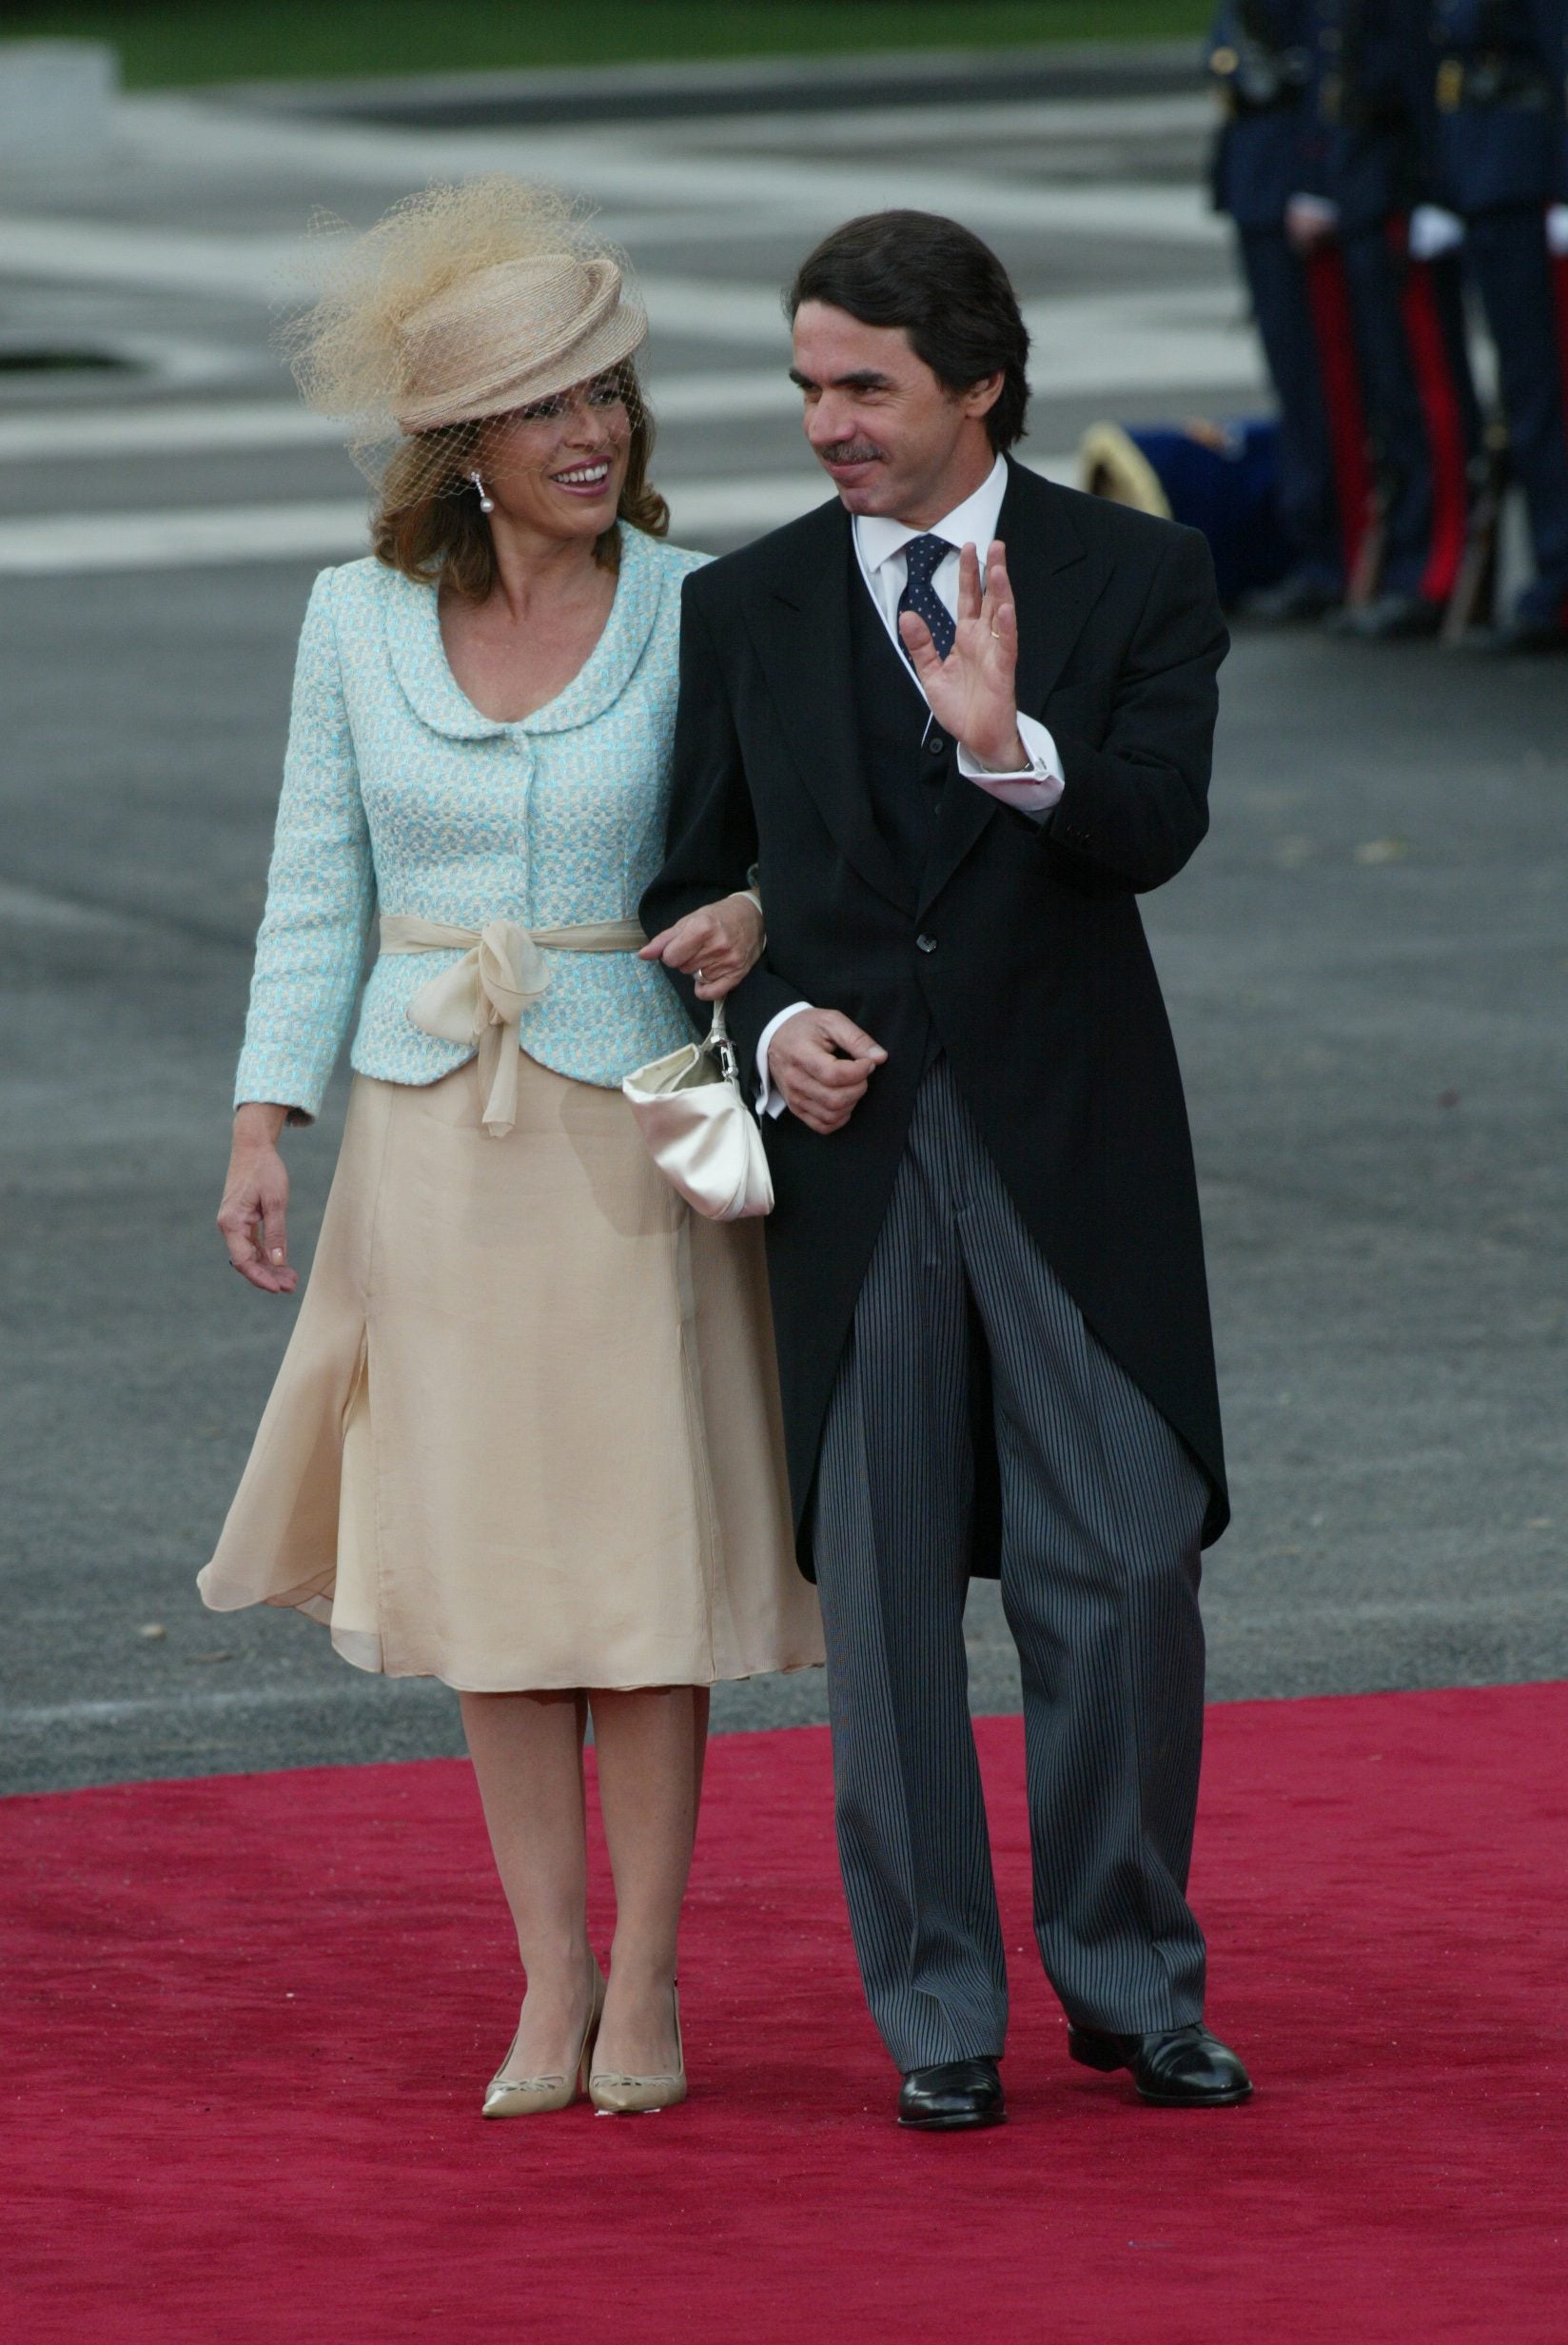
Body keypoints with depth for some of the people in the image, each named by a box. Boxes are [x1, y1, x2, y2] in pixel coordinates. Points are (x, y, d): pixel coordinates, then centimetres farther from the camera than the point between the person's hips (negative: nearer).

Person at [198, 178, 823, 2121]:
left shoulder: (694, 615, -5)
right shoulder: (359, 618, 1)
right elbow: (317, 889, 6)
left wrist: (753, 917, -20)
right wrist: (265, 1125, 0)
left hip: (630, 1128, -2)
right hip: (431, 1136, 2)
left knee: (644, 1551, 1)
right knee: (484, 1561, 5)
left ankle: (646, 1979, 11)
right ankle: (549, 1979, 14)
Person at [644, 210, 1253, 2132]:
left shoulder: (1137, 579, 0)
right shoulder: (744, 608, 7)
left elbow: (1158, 829, -14)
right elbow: (693, 880, 12)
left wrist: (1010, 745, -33)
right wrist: (772, 1025, -7)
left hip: (1071, 1139, -2)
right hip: (853, 1143, 2)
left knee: (1125, 1573, -2)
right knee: (884, 1592, 3)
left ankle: (1132, 1978, 12)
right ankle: (936, 2011, 11)